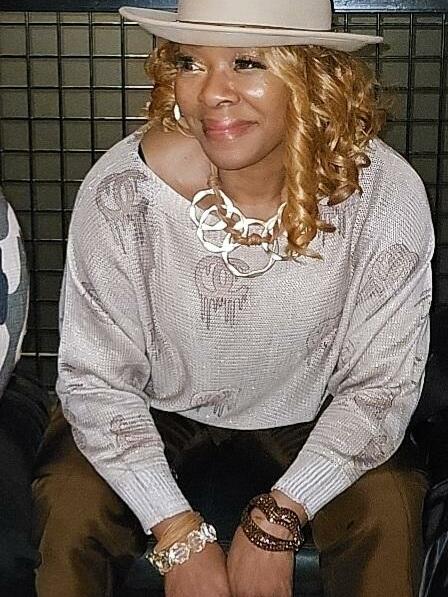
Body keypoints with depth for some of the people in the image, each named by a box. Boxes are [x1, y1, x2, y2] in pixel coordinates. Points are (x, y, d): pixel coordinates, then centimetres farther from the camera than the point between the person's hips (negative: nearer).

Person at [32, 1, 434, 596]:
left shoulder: (385, 193, -23)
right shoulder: (122, 190, -25)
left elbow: (380, 381, -14)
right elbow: (96, 378, -16)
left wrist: (277, 521, -22)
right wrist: (179, 534, -22)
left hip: (307, 423, 1)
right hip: (157, 415, 0)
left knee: (389, 505, -23)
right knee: (69, 505, -23)